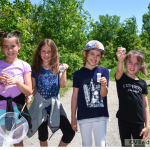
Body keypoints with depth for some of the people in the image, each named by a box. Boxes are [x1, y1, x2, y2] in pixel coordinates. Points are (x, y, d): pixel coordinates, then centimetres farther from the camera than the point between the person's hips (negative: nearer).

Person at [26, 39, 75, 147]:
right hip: (40, 107, 0)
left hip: (55, 107, 1)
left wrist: (64, 70, -18)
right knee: (43, 137, 14)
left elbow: (62, 85, -8)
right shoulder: (36, 69, -1)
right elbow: (33, 87, 4)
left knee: (70, 133, -6)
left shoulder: (57, 67, 1)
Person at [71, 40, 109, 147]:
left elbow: (103, 94, -5)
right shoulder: (78, 74, 0)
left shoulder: (104, 71, 1)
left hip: (100, 115, 0)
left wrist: (104, 85, -27)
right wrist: (73, 117, 3)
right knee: (86, 144, 15)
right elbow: (75, 96, 2)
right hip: (84, 116, 1)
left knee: (101, 144, 5)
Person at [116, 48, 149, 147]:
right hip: (124, 121, -2)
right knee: (126, 144, 12)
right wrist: (120, 60, -50)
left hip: (139, 122, 2)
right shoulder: (121, 78, -4)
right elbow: (120, 70, -29)